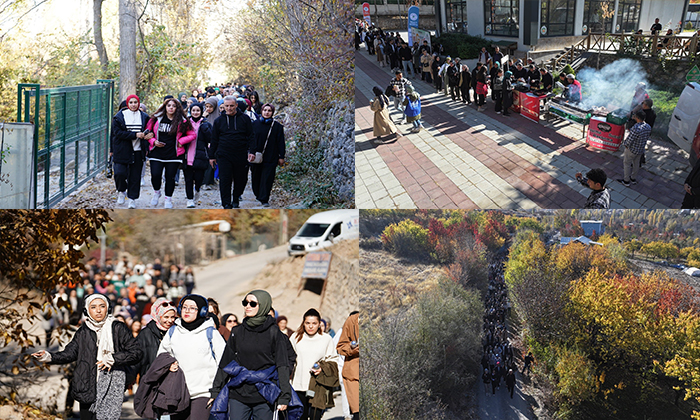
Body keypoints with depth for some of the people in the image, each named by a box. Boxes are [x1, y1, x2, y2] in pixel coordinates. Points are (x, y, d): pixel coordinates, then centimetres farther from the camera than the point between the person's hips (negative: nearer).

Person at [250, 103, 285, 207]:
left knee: (267, 179, -7)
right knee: (256, 178, 10)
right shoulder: (255, 124, 6)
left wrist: (281, 157, 0)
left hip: (270, 158, -2)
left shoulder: (277, 126, 2)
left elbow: (280, 143, 3)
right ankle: (258, 195, 30)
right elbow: (251, 139, 10)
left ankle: (264, 199, -7)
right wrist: (251, 152, 4)